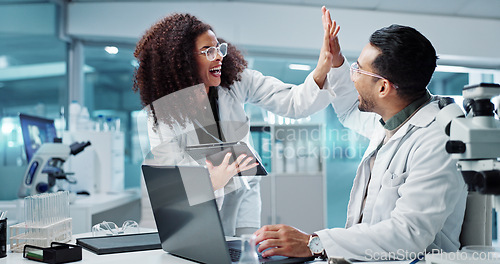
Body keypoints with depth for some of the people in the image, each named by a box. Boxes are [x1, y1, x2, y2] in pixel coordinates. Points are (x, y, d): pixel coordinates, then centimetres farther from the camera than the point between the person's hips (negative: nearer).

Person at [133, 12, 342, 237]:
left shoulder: (236, 81, -12)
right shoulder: (162, 115, -19)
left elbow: (294, 103, -18)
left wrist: (322, 70, -37)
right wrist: (213, 182, -43)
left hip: (242, 196, 3)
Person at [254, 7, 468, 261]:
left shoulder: (438, 140, -21)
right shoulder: (389, 120, 7)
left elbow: (409, 234, -29)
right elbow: (350, 112, 32)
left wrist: (313, 244, -34)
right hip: (362, 254, 8)